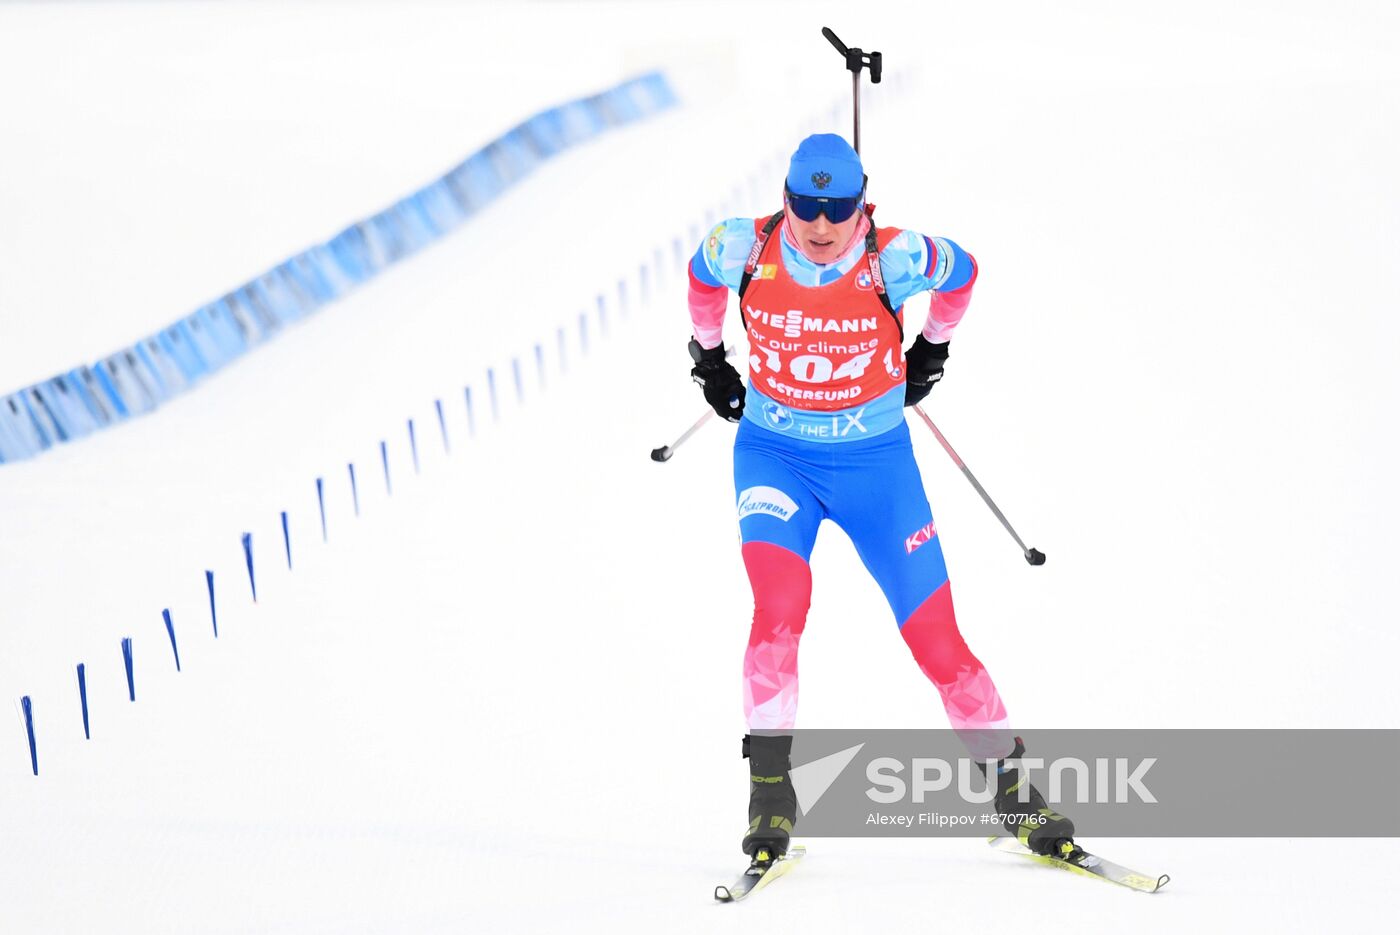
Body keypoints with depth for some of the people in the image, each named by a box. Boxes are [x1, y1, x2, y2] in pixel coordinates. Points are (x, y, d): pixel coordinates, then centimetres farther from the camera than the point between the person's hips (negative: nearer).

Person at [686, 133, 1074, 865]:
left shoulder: (895, 260, -19)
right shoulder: (745, 250, -16)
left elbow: (963, 272, 4)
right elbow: (701, 276, 10)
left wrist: (931, 348, 16)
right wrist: (707, 354, 18)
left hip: (875, 461, 0)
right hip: (774, 455, 0)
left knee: (936, 638, -1)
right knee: (780, 601, -26)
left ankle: (1010, 785, 17)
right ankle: (769, 789, -14)